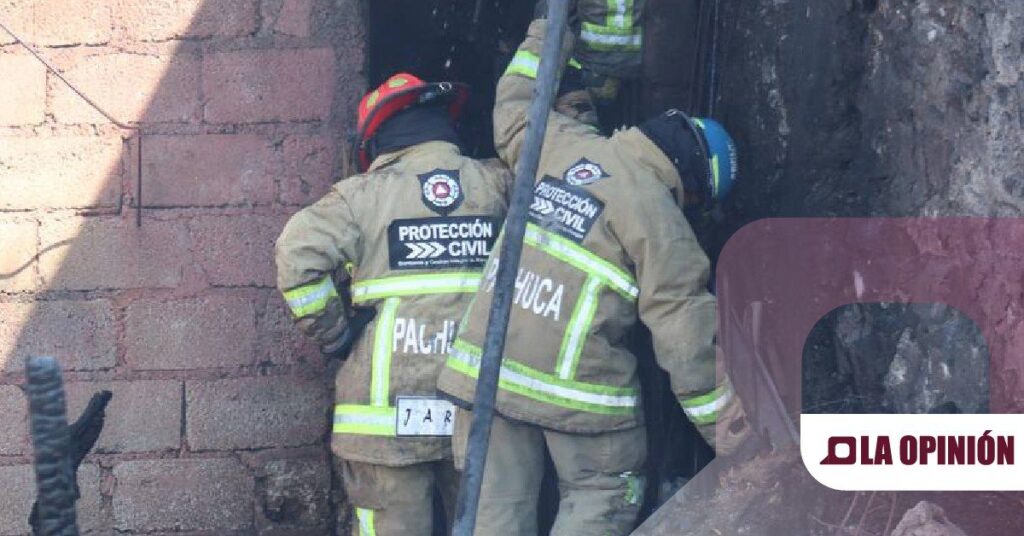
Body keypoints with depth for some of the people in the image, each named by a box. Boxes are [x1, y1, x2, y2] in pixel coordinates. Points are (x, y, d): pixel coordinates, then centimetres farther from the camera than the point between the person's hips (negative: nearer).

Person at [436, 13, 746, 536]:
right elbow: (684, 329, -9)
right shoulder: (658, 217, -8)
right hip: (576, 384, -5)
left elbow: (514, 109, 30)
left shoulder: (561, 142, 7)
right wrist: (720, 422, -3)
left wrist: (539, 48, 48)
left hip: (487, 360, 5)